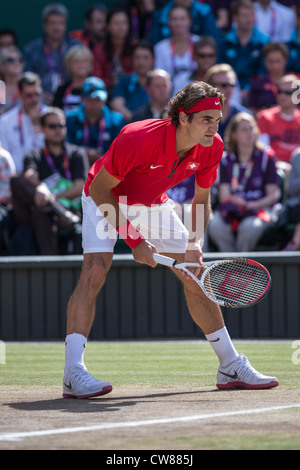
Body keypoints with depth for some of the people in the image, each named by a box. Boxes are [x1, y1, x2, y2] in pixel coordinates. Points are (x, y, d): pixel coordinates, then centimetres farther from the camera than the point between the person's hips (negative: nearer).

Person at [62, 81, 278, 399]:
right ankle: (74, 374, -31)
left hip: (154, 205, 6)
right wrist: (134, 239, -26)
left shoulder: (212, 148, -20)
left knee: (195, 275, 4)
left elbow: (201, 199, -2)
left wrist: (194, 244, -18)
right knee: (95, 269, -27)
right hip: (106, 199, -6)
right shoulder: (138, 140, -38)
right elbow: (99, 188, -26)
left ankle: (231, 367, 16)